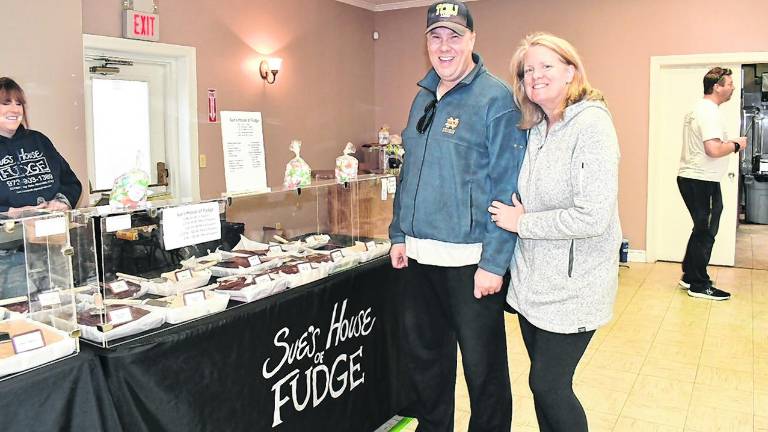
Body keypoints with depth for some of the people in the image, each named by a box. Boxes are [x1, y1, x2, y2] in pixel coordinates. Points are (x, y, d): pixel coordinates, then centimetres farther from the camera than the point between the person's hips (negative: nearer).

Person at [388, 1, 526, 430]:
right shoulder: (423, 97, 13)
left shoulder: (496, 98, -10)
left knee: (483, 367, 8)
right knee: (424, 355, 20)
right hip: (420, 257, 7)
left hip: (470, 260, -7)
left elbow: (508, 188, -15)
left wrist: (494, 263, -18)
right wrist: (400, 234, 14)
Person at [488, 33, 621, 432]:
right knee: (543, 382, 18)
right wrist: (513, 216, 3)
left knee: (548, 385, 2)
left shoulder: (591, 124, -16)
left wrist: (521, 223, -15)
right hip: (533, 280, 8)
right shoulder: (536, 129, 8)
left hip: (571, 286, -7)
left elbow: (593, 217, -24)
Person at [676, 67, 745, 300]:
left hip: (690, 178, 10)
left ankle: (689, 277, 25)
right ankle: (699, 285, 9)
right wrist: (736, 145, -9)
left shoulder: (698, 109, 16)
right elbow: (713, 150, -26)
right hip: (703, 181, -10)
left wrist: (728, 143, 16)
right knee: (705, 233, -1)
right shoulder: (710, 112, -16)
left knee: (701, 230, 18)